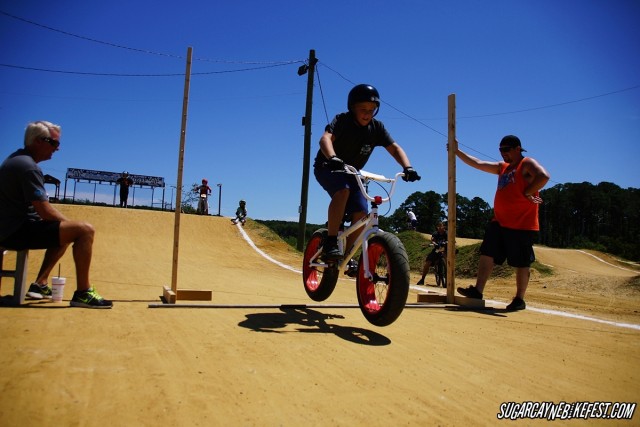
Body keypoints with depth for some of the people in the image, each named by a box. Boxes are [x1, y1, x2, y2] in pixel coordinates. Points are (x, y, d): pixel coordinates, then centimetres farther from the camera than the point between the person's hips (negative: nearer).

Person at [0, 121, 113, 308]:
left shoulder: (17, 158, 15)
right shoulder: (28, 167, -18)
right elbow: (45, 211, -23)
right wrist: (70, 223, -5)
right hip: (18, 232, -11)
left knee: (65, 232, 30)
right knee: (85, 230, -21)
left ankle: (40, 284, 26)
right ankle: (83, 293, -18)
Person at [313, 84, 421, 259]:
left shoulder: (376, 128, -7)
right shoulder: (342, 120, -20)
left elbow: (395, 148, -10)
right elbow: (325, 138, -36)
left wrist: (407, 167, -28)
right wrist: (333, 158, -57)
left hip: (351, 173, 5)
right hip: (327, 168, -5)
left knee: (361, 213, -11)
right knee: (343, 191, -36)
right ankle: (330, 242, -30)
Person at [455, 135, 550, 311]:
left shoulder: (527, 164, -5)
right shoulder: (502, 167, 18)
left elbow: (543, 176, -24)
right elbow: (477, 163, 21)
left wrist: (527, 193, -19)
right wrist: (456, 151, 18)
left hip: (521, 225, -8)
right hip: (499, 222, 8)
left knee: (521, 263, 1)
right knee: (486, 254, 2)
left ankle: (519, 299, 10)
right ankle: (477, 290, 4)